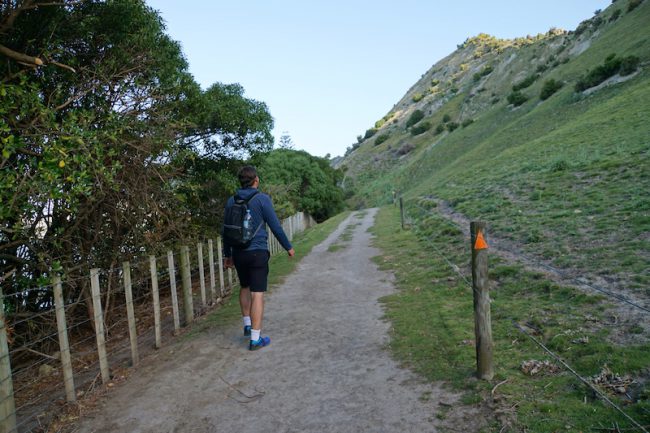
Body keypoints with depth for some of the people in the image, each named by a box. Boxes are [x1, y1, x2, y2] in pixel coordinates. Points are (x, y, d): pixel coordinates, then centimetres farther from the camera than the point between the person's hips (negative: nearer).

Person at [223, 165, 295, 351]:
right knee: (257, 294, -2)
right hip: (257, 252, -5)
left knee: (245, 287, 25)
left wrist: (227, 254, 20)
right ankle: (255, 339, 2)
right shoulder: (262, 199, -10)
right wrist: (288, 247, 4)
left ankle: (247, 325, 33)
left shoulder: (231, 201, 5)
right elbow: (275, 226, -9)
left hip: (238, 253, 6)